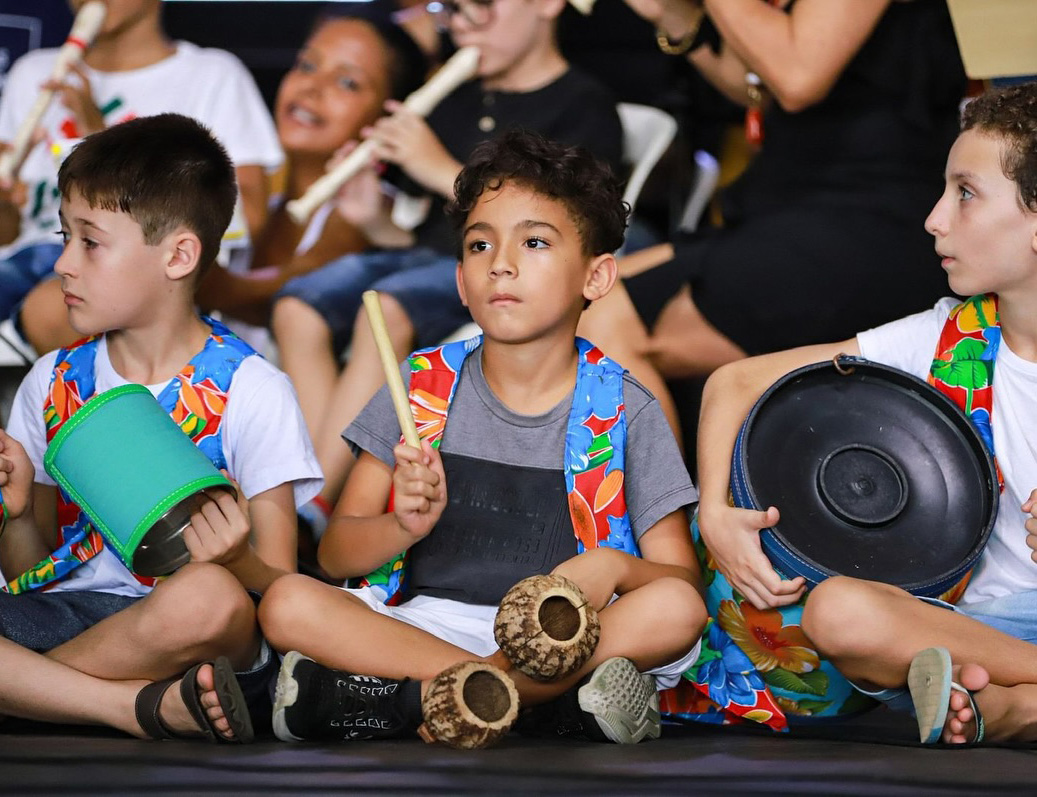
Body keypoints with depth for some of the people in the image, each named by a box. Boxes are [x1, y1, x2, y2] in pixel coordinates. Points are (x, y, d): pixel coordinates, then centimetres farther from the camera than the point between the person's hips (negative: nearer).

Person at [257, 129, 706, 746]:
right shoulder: (425, 387, 8)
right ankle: (555, 695, -27)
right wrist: (405, 525, -17)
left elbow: (682, 581, 0)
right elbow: (337, 554, 6)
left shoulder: (623, 410, 4)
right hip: (426, 618, 1)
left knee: (675, 613, -31)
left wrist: (612, 567, -22)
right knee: (288, 604, -26)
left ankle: (410, 700, -28)